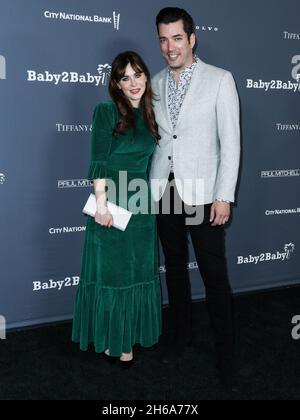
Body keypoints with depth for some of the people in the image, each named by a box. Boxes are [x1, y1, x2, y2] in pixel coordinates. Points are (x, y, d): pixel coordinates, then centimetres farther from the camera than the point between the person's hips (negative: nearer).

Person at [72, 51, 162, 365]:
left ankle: (127, 336, 28)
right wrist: (101, 204, -18)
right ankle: (109, 338, 20)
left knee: (138, 271, 12)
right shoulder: (106, 112, -7)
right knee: (110, 271, 5)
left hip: (141, 204, 6)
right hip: (111, 204, -6)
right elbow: (98, 162, -12)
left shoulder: (150, 116, 11)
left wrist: (146, 196, 11)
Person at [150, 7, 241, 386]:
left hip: (201, 193, -4)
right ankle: (180, 334, 32)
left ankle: (225, 350, 16)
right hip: (164, 191, 4)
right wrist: (149, 186, 6)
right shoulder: (155, 84, 9)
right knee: (175, 267, 15)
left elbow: (230, 142, -6)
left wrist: (224, 196, -11)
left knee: (214, 274, 0)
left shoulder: (219, 80, -3)